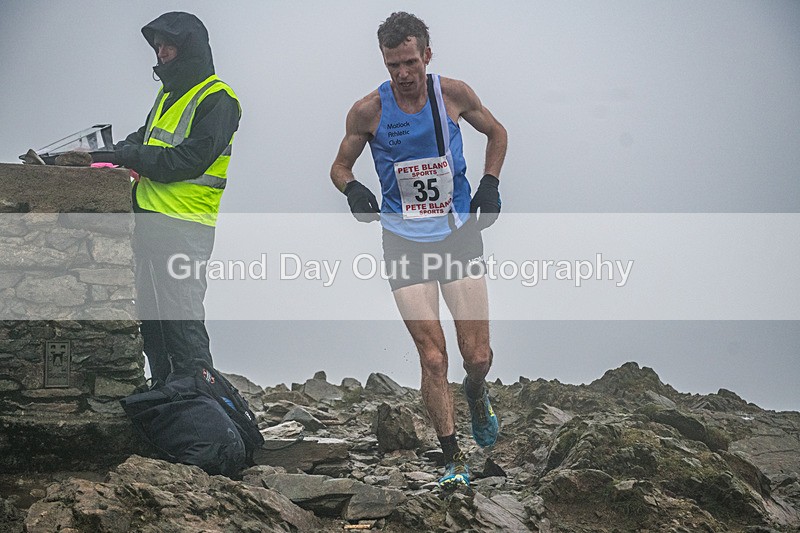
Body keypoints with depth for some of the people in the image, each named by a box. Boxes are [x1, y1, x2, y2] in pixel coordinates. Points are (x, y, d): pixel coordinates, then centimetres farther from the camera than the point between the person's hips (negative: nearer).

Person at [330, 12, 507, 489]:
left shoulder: (453, 93, -6)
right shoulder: (369, 110, -9)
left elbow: (496, 132, 12)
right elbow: (340, 166, 5)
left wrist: (490, 183, -1)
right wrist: (352, 188, -17)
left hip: (459, 232, 1)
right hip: (404, 242, -1)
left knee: (478, 356, -1)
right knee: (433, 357, -7)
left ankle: (477, 395, 37)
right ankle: (453, 458, 8)